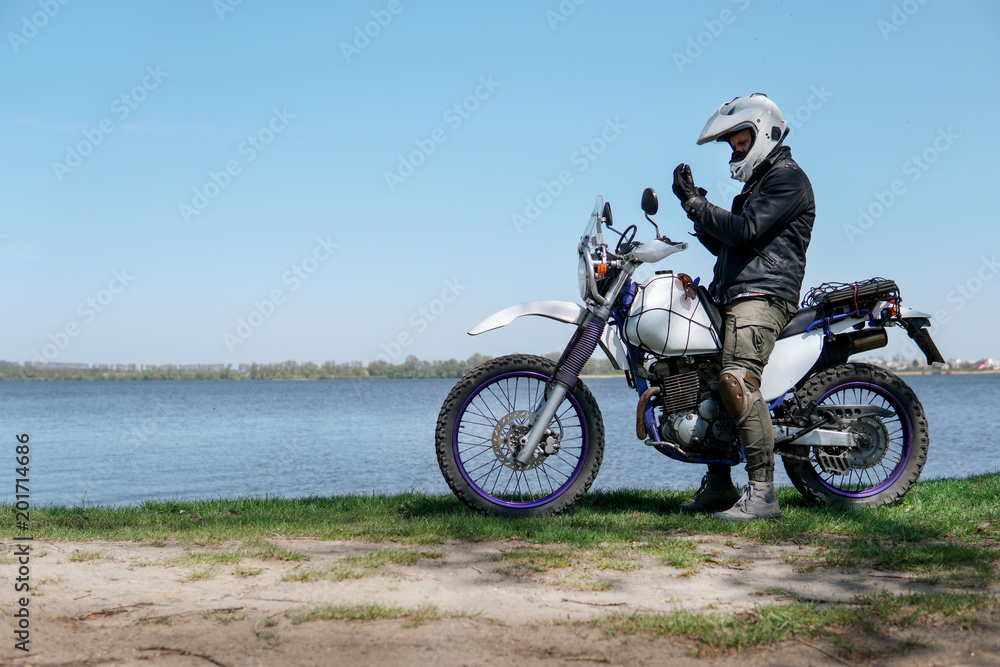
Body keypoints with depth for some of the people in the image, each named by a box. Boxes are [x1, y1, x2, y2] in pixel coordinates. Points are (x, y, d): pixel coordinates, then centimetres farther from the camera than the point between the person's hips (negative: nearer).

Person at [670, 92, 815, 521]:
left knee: (737, 381, -27)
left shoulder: (787, 178, -3)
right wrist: (698, 209, 14)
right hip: (734, 298, 11)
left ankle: (761, 493, -29)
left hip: (762, 296, -11)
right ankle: (718, 486, 20)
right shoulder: (757, 185, 28)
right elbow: (727, 245, 27)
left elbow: (744, 230, -15)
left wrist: (695, 203, -7)